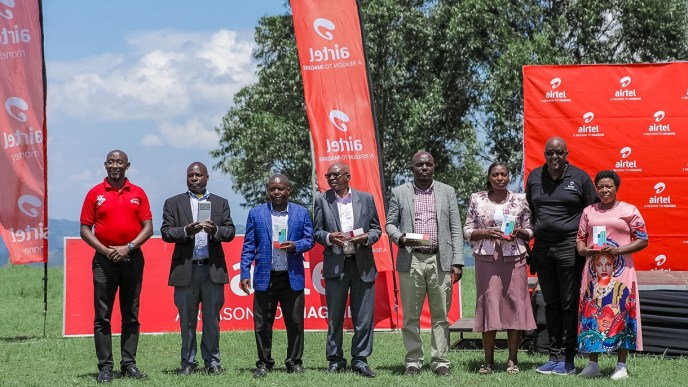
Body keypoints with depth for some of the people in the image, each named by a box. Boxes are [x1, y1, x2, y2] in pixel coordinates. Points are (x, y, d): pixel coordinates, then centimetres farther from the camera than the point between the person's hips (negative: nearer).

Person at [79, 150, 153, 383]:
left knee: (131, 315, 5)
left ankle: (129, 364, 11)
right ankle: (105, 366, 0)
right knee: (102, 316, -3)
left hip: (132, 258, 1)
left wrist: (128, 248, -10)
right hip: (104, 259, -1)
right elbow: (85, 230, 2)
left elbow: (148, 228, 3)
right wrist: (105, 250, -11)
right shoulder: (95, 194, 4)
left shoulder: (138, 193, 7)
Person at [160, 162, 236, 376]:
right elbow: (166, 232, 1)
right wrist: (186, 231, -17)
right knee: (187, 319, 4)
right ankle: (188, 362, 11)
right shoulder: (173, 203, 10)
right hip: (185, 269, -1)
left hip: (213, 269, 1)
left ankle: (212, 361, 10)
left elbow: (230, 231, 7)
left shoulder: (221, 203, 14)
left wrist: (215, 230, -14)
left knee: (212, 318, 3)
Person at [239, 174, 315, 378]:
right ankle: (264, 363, 13)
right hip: (265, 277, 0)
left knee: (295, 322, 2)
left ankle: (294, 362, 13)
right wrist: (245, 273, -2)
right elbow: (248, 246, 6)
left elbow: (309, 240, 8)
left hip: (292, 277, 0)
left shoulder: (301, 213, 7)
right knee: (262, 324, 3)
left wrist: (295, 246, -13)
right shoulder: (256, 213, 6)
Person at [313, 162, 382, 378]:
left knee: (364, 317, 1)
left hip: (363, 264, 0)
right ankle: (335, 360, 12)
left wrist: (368, 237, -9)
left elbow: (376, 228, 12)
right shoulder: (322, 200, 7)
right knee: (334, 317, 4)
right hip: (335, 265, 0)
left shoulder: (366, 199, 7)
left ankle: (360, 359, 10)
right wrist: (329, 237, -13)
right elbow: (317, 232, 8)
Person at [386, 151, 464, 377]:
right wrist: (400, 238, -13)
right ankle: (413, 361, 11)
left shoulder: (447, 192, 10)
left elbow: (456, 229, 7)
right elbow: (390, 224, 9)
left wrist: (457, 261, 0)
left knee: (440, 315, 2)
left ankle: (440, 361, 8)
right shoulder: (399, 193, 9)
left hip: (440, 261, 0)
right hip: (411, 261, 0)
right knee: (411, 316, 3)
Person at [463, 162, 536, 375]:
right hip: (486, 259, 0)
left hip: (514, 260, 0)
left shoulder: (520, 200, 7)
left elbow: (530, 232, 12)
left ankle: (513, 359, 7)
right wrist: (485, 232, -11)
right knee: (488, 305, -1)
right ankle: (488, 360, 7)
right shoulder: (477, 199, 7)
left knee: (514, 305, -2)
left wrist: (519, 232, -9)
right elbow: (467, 231, 7)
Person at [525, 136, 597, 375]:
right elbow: (529, 211, 19)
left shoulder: (579, 177, -1)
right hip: (542, 248, 4)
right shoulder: (534, 177, 10)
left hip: (569, 248, -4)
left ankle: (567, 360, 2)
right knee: (551, 304, 9)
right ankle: (554, 356, 15)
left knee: (569, 304, -1)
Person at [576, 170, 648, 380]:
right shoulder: (589, 211, 15)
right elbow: (580, 238, 17)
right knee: (591, 314, 1)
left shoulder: (629, 210, 3)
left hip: (620, 271, -3)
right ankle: (593, 364, 8)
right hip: (594, 271, 3)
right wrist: (583, 249, -7)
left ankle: (621, 366, 1)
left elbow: (643, 240, 0)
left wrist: (618, 250, -13)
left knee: (621, 314, -4)